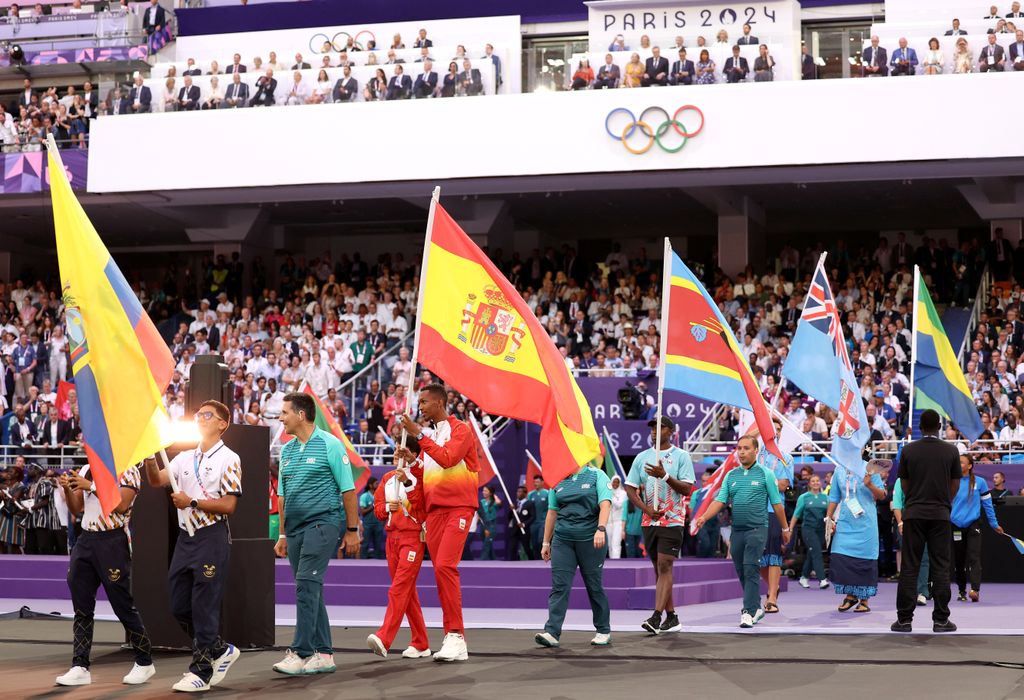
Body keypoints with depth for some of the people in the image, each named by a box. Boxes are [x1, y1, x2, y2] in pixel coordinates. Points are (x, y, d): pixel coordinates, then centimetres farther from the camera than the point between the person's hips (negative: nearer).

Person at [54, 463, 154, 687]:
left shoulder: (127, 470, -4)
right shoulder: (85, 471, 15)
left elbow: (121, 504, -16)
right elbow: (77, 509, 16)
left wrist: (90, 486, -17)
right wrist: (68, 489, -2)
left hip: (112, 540, -6)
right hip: (86, 540, 6)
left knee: (123, 605, -1)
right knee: (81, 607, 4)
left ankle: (144, 662, 13)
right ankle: (80, 667, 6)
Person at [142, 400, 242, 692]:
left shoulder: (228, 459, -4)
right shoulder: (184, 458, 15)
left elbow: (228, 505, -10)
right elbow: (157, 480, 4)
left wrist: (192, 502, -11)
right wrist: (149, 455, -11)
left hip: (212, 538, -7)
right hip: (185, 536, 7)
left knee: (204, 607, -4)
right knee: (179, 607, 9)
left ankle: (201, 671, 4)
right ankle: (220, 650, 24)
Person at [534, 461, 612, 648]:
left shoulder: (597, 476, 0)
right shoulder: (558, 481, 12)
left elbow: (605, 504, -12)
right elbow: (552, 513, 15)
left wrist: (601, 528, -27)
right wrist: (546, 543, 14)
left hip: (591, 540, -3)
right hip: (562, 541, 3)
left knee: (594, 586, 5)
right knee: (559, 586, -6)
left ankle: (604, 631, 18)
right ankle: (552, 633, -12)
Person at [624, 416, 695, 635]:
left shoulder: (681, 456, -2)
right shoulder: (642, 457, 10)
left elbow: (687, 489, -9)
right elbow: (630, 489, 10)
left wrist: (665, 476, -22)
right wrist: (646, 509, -5)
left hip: (673, 520, -5)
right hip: (649, 521, 5)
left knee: (665, 566, -14)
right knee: (658, 568, 9)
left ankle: (656, 617, -20)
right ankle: (671, 616, 17)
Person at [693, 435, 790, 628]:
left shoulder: (765, 474, 1)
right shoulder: (731, 476, 12)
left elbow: (777, 503, 3)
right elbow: (720, 500, 5)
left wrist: (785, 528, 7)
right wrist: (704, 517, -11)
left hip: (757, 529, -5)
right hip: (737, 530, 5)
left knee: (750, 569, -14)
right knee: (741, 572, 9)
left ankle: (748, 612, -16)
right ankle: (757, 608, 23)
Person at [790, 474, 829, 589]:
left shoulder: (825, 497, 11)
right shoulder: (804, 497, 2)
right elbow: (796, 515, 3)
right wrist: (790, 529, -1)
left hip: (821, 529, 4)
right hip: (808, 528, -4)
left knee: (811, 555, 10)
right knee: (816, 552, -15)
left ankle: (804, 577, 24)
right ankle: (822, 579, -20)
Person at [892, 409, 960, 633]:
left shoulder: (908, 450, -1)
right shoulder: (951, 451, -1)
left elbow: (904, 484, 7)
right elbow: (955, 484, 7)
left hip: (914, 514, 0)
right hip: (940, 514, 0)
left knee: (909, 567, 2)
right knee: (940, 568, 3)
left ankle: (904, 619, 0)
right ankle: (941, 619, 2)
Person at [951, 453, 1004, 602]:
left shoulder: (979, 482, 0)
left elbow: (987, 503, 7)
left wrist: (994, 524, 10)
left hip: (973, 525, -2)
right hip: (956, 526, 2)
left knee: (974, 558, -14)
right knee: (958, 561, 9)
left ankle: (975, 590, -25)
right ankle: (962, 591, 21)